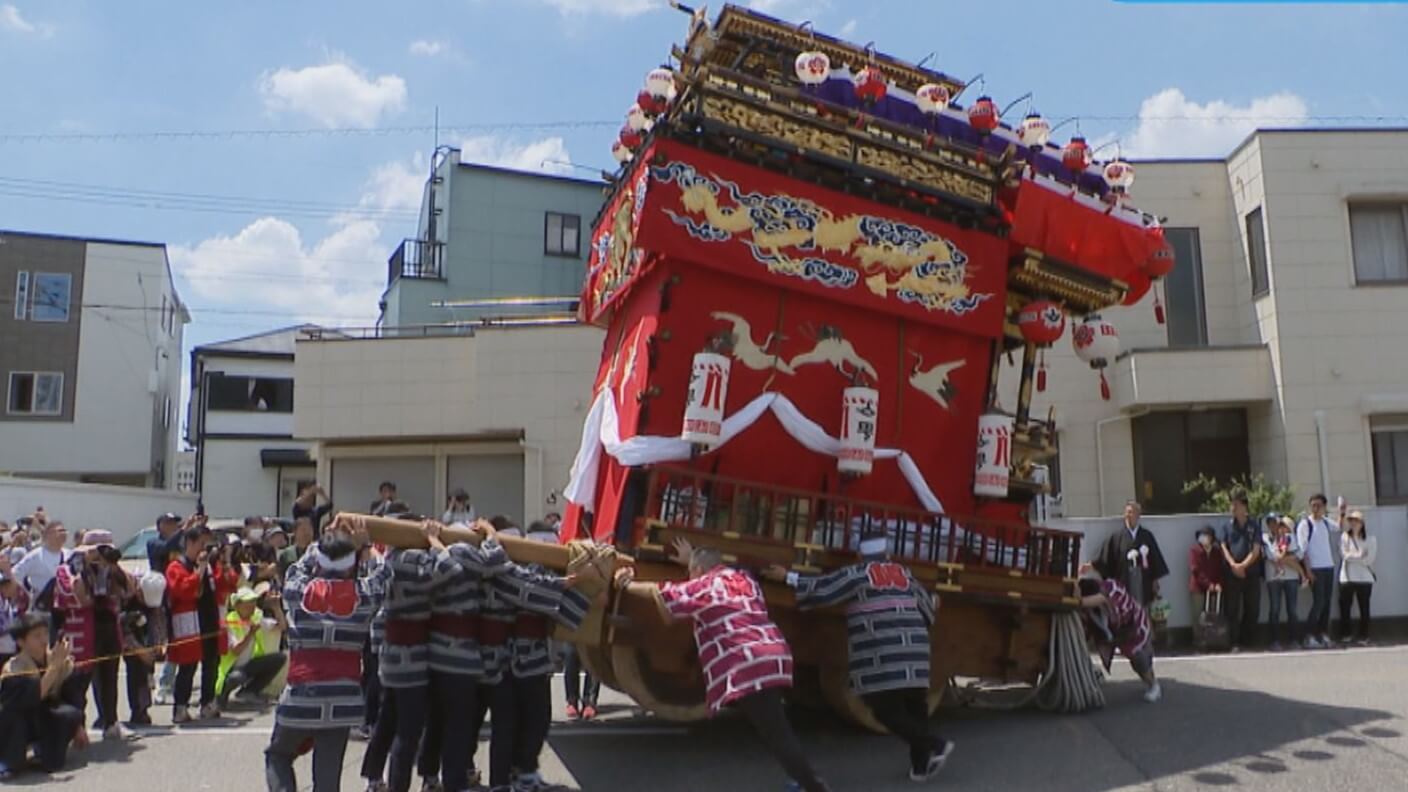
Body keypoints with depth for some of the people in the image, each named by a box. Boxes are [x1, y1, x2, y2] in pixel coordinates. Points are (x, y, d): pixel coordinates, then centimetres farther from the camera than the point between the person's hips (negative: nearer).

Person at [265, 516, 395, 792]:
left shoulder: (298, 589, -1)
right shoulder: (364, 593, -2)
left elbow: (301, 564, 21)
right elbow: (384, 571, 18)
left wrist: (328, 537, 24)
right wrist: (364, 542, 23)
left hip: (301, 696, 0)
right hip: (343, 700, 0)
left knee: (277, 756, 24)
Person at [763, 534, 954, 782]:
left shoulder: (857, 574, 3)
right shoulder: (903, 573, 19)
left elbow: (823, 589, -1)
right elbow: (926, 607, 29)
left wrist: (788, 578, 8)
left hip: (880, 657, -5)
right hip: (913, 651, 5)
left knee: (887, 710, -2)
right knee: (914, 706, 14)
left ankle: (935, 745, -12)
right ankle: (921, 764, 15)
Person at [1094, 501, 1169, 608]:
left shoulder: (1147, 535, 5)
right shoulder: (1117, 535, -2)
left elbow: (1155, 559, 7)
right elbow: (1108, 559, -4)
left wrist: (1155, 580, 5)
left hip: (1144, 582, 2)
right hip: (1124, 582, -2)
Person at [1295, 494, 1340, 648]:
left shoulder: (1326, 522, 10)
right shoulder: (1304, 523, -9)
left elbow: (1339, 527, 35)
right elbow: (1302, 550, -12)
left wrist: (1342, 513, 18)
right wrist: (1308, 571, -16)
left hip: (1329, 567, 7)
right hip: (1315, 569, -6)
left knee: (1327, 601, 8)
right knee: (1318, 602, -10)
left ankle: (1324, 634, 14)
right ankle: (1310, 636, -6)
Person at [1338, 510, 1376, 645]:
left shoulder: (1370, 539, 2)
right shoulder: (1344, 536, 5)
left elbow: (1370, 559, -8)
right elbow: (1344, 554, -6)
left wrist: (1352, 556, -8)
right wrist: (1360, 555, -9)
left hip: (1365, 578, 0)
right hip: (1347, 577, 1)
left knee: (1364, 607, 3)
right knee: (1345, 606, 2)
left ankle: (1363, 636, 11)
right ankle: (1345, 634, 12)